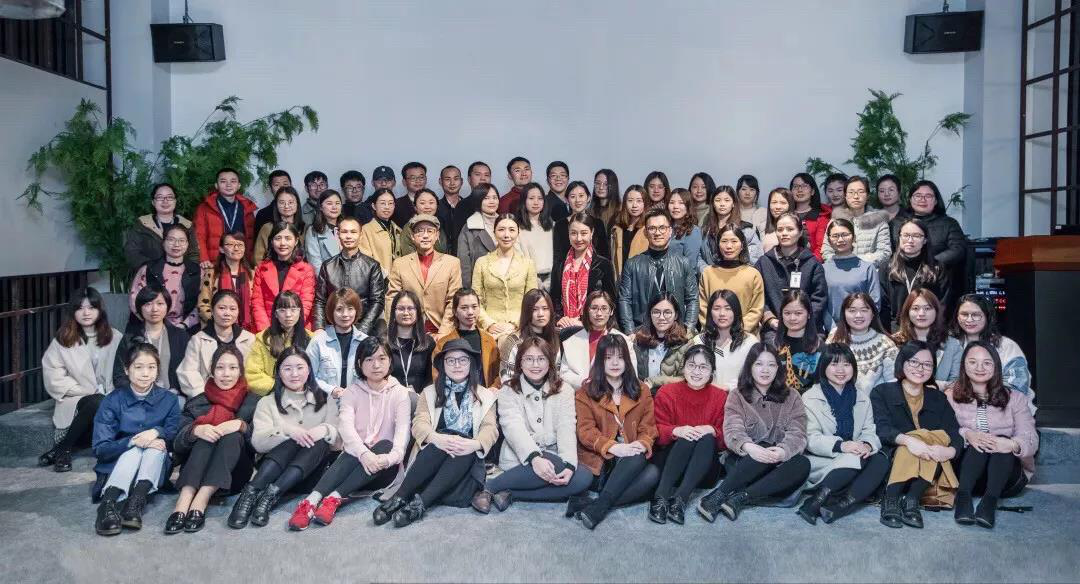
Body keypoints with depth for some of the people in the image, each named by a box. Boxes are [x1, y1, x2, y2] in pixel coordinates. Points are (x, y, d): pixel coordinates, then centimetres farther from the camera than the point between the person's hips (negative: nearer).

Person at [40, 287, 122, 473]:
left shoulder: (115, 337, 8)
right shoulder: (62, 340, 5)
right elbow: (53, 377, -2)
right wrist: (87, 391, -11)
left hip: (109, 400, 2)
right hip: (76, 401, -2)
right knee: (97, 403, -35)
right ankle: (62, 449, -16)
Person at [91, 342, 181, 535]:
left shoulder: (169, 400, 1)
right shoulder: (113, 401, -3)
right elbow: (100, 449, -10)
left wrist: (157, 432, -27)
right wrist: (132, 441, -26)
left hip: (154, 471, 1)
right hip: (116, 470, -1)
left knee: (156, 445, -28)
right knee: (134, 450, -30)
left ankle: (136, 503, -41)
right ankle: (108, 503, -44)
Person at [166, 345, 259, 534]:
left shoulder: (253, 402, 11)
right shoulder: (197, 403, 13)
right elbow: (177, 444, 1)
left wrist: (241, 425, -21)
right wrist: (196, 430, -21)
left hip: (234, 475, -1)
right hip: (195, 473, 1)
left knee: (233, 436, -28)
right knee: (207, 436, -26)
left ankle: (200, 502, -41)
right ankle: (184, 501, -44)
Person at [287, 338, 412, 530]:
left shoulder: (399, 392, 3)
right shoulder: (352, 392, 5)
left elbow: (403, 429, -11)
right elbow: (346, 426, -12)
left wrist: (392, 456, -34)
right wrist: (364, 453, -33)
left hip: (383, 467, 0)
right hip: (356, 459, 0)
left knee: (385, 444, -32)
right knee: (351, 451, -32)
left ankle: (334, 498, -39)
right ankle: (311, 501, -47)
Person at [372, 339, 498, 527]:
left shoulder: (485, 396, 13)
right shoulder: (430, 392, 14)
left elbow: (490, 429, -2)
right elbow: (419, 423, -2)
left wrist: (474, 444, -26)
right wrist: (436, 438, -26)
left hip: (467, 459, 0)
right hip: (433, 456, 0)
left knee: (464, 447, -33)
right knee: (443, 439, -32)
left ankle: (419, 504, -40)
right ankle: (399, 498, -36)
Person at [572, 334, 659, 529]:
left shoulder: (642, 391, 14)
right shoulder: (586, 392, 5)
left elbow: (648, 427, 7)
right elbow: (586, 430, -5)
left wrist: (642, 443, -18)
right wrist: (613, 447, -22)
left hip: (629, 462, 3)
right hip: (597, 463, -3)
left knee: (653, 474, -30)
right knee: (637, 458, -32)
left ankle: (597, 505, -38)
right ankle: (601, 506, -36)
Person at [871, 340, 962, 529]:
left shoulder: (938, 398, 17)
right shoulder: (882, 392, 7)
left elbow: (956, 435, 3)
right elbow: (882, 429, -10)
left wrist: (950, 451, -21)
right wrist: (908, 440, -31)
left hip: (931, 472, 3)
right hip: (891, 463, -2)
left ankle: (911, 499, -34)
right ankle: (891, 500, -37)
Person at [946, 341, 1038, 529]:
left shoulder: (1015, 398, 12)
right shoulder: (951, 396, 10)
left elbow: (1031, 439, -3)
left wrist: (1012, 444, -27)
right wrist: (967, 434, -28)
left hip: (1009, 477, 1)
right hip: (963, 471, -1)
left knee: (1003, 441, -29)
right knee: (979, 443, -29)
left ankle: (989, 502, -44)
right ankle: (963, 498, -42)